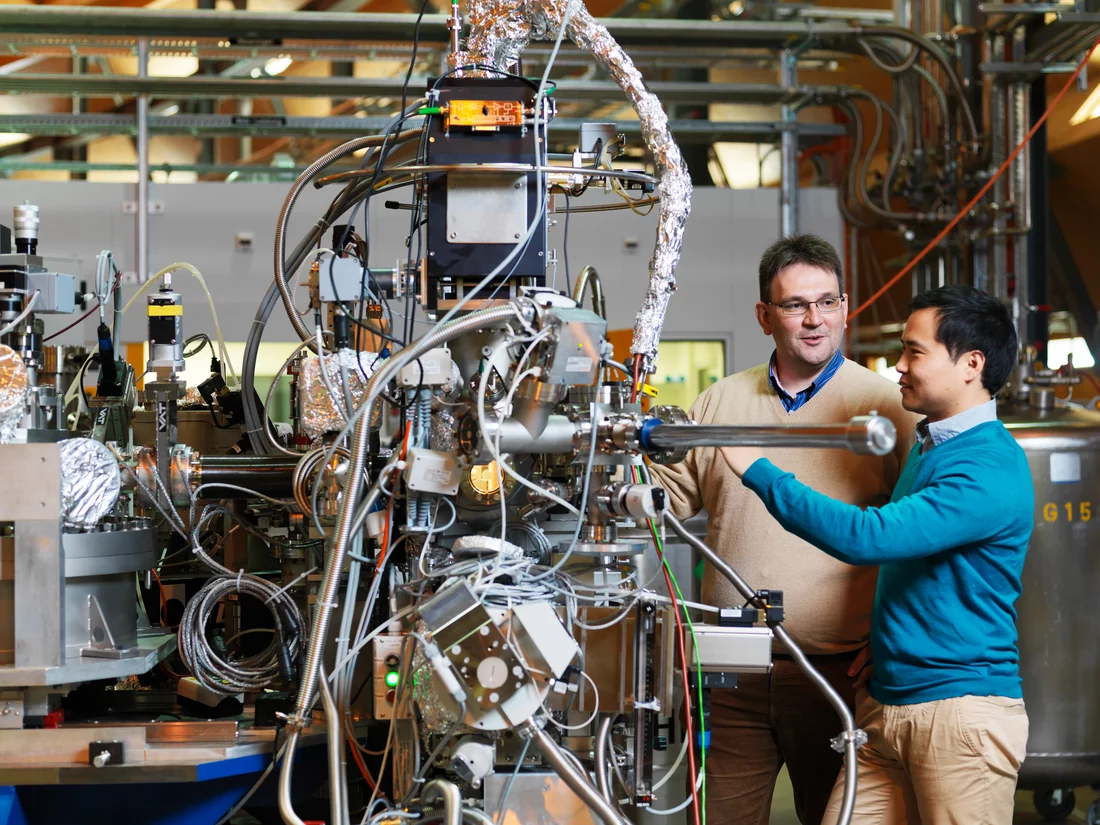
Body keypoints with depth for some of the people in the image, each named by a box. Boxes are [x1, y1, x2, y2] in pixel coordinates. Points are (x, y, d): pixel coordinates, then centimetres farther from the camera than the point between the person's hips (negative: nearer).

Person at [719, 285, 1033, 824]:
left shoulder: (991, 471, -18)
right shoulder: (930, 447, 14)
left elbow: (868, 537, -27)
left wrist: (758, 471, -22)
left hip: (962, 712, -8)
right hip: (885, 704, 9)